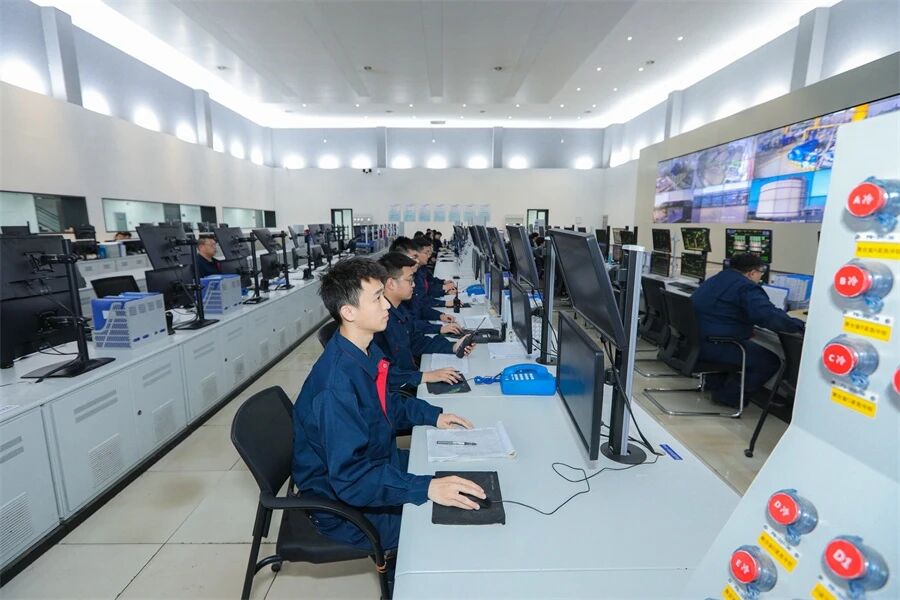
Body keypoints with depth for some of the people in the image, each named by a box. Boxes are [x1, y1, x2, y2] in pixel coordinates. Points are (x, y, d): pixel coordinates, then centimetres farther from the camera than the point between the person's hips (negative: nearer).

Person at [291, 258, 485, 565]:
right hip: (343, 505, -8)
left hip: (377, 463, 8)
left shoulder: (365, 351, -5)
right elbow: (350, 478, -32)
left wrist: (433, 416, 0)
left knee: (456, 469, 11)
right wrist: (427, 488, -40)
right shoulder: (336, 386, -33)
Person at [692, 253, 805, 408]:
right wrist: (801, 325, -13)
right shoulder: (746, 288, -13)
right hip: (714, 346, -10)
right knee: (771, 360, 5)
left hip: (694, 340, 10)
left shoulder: (716, 279, 16)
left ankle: (714, 382, 33)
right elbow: (770, 316, -27)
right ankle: (729, 394, 10)